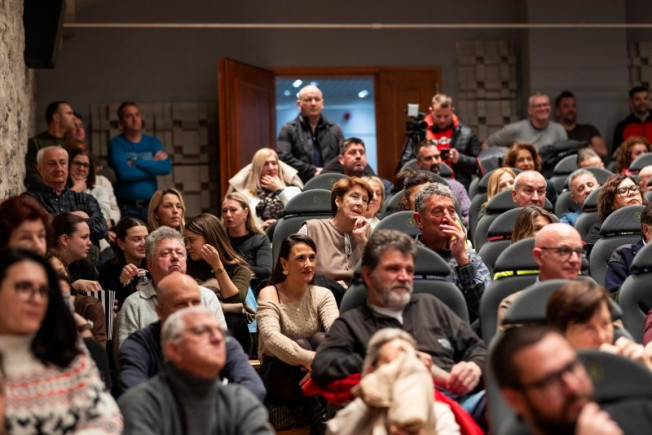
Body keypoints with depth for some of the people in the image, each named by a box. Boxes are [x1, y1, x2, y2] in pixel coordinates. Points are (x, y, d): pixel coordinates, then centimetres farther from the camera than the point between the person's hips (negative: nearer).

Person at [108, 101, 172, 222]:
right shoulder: (116, 144, 1)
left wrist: (136, 162, -9)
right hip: (126, 208, -3)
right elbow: (124, 173, -14)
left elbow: (166, 167, -3)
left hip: (150, 206, 3)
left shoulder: (152, 142, 13)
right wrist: (153, 165, -3)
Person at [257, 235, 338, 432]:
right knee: (301, 343, -30)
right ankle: (319, 421, -29)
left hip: (319, 380, 3)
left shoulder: (322, 295, 3)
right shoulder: (269, 295, -7)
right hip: (277, 375, -2)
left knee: (320, 339, -24)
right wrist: (310, 359, -40)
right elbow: (271, 338, -26)